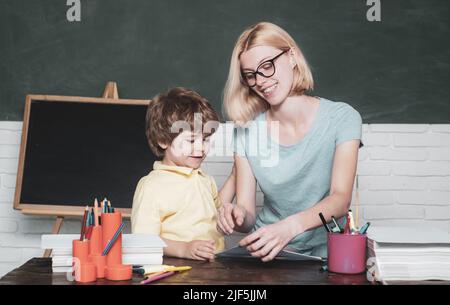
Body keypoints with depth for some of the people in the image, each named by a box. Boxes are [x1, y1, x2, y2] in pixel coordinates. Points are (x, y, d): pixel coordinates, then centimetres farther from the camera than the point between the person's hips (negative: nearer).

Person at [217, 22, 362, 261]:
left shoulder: (341, 118, -4)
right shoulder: (247, 131, 3)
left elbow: (340, 199, -17)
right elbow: (248, 213, 1)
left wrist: (291, 226, -36)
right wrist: (238, 217, -24)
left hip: (327, 252, -1)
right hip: (267, 254, 2)